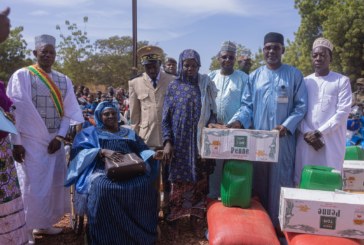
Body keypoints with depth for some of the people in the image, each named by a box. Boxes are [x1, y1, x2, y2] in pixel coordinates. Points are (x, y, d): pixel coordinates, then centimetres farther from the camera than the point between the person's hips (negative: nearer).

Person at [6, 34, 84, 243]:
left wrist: (60, 136, -7)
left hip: (54, 141, 5)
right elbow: (14, 110, -9)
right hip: (30, 141, -5)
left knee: (54, 183, 12)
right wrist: (16, 142, -13)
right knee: (31, 185, 1)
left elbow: (70, 111, 5)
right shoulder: (22, 76, -5)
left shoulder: (64, 81, 8)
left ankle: (43, 223, 29)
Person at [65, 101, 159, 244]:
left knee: (144, 186, -31)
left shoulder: (130, 133, 30)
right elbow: (80, 152, 3)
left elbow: (143, 151, 20)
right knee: (103, 189, -38)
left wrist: (154, 154, -4)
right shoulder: (90, 133, 21)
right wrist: (102, 151, -15)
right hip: (102, 171, -2)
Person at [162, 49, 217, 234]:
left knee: (198, 180, 5)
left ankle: (194, 218, 19)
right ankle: (174, 218, 18)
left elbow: (212, 113, 7)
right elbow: (166, 118, 1)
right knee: (178, 180, 4)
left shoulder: (205, 85, 5)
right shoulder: (173, 87, 3)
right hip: (179, 142, -1)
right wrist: (167, 142, -8)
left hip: (200, 141, 1)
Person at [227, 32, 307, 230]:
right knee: (259, 182, 9)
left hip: (283, 138, -2)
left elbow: (301, 106, 0)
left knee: (280, 182, 2)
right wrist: (238, 121, -12)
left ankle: (280, 223, 14)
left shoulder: (294, 75, 3)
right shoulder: (254, 76, 9)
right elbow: (247, 105, 6)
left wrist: (287, 126, -14)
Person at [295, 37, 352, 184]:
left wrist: (319, 132, -12)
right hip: (306, 140, 2)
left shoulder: (342, 81, 3)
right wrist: (306, 133, -9)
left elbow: (343, 112, -5)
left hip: (332, 141, -2)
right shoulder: (305, 82, 12)